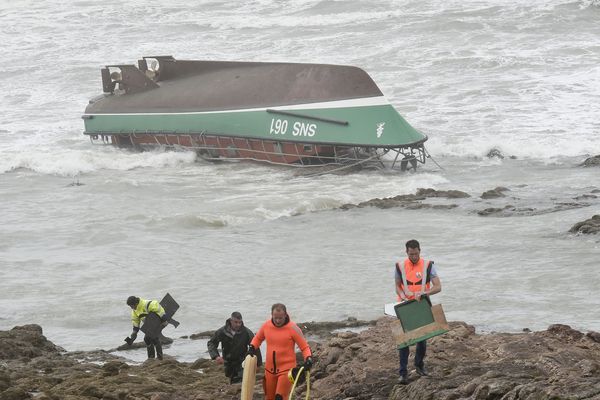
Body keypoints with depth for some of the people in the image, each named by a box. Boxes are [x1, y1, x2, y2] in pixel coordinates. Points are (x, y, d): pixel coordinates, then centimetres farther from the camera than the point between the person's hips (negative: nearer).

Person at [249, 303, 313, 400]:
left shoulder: (293, 328, -10)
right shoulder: (266, 326, 2)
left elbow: (304, 347, -7)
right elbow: (258, 338, 23)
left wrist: (308, 358, -25)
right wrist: (252, 347, 5)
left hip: (286, 369, -5)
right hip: (270, 369, 5)